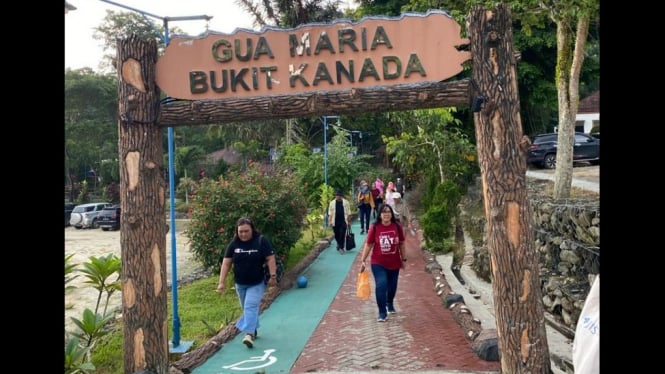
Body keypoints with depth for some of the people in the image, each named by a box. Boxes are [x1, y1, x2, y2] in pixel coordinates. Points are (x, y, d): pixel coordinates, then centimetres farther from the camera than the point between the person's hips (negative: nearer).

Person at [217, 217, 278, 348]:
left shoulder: (261, 241, -14)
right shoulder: (234, 244, -5)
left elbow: (270, 259, -11)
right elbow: (226, 263, -4)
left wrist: (273, 276, -14)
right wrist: (222, 282, -8)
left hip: (257, 283, -4)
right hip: (240, 284, 4)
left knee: (251, 306, -17)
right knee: (246, 308, 17)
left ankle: (249, 333, -22)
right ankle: (253, 329, 35)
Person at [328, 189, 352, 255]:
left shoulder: (346, 202, 3)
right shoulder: (332, 203, 6)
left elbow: (348, 213, 6)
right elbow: (330, 213, 7)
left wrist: (349, 222, 5)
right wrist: (330, 221, 1)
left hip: (343, 221, -2)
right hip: (335, 222, 2)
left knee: (342, 234, -9)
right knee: (337, 235, 10)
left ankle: (341, 248, -1)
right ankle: (339, 244, 37)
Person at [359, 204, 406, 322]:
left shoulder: (397, 226, -6)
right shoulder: (375, 227, -11)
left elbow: (401, 244, 5)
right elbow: (368, 245, -5)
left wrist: (403, 259, 10)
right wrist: (363, 260, -7)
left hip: (394, 263, 3)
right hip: (378, 263, -2)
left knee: (392, 286, 16)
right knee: (381, 285, -15)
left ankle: (390, 304, 47)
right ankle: (382, 312, -1)